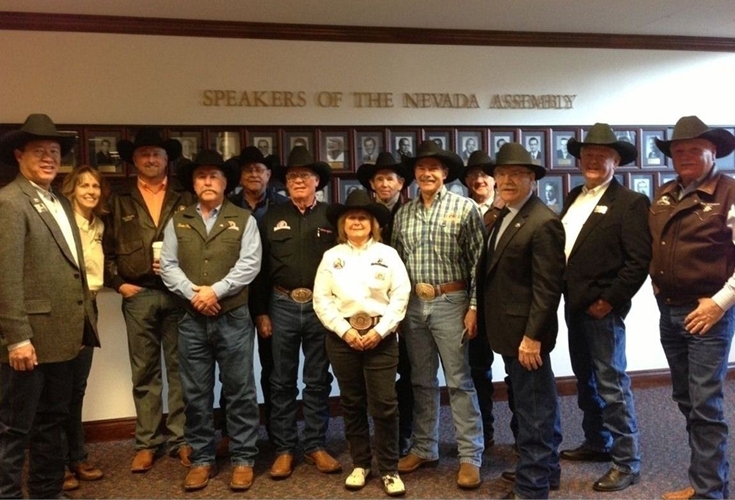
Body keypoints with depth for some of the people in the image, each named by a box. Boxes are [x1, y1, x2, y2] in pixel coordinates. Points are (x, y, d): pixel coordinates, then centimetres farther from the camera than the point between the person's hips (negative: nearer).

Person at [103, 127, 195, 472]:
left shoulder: (185, 200, 9)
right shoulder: (119, 202, 12)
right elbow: (109, 249, 10)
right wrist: (119, 283, 0)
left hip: (178, 293, -1)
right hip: (138, 295, 1)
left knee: (179, 368, 4)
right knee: (144, 371, 6)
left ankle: (180, 439, 13)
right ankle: (147, 443, 14)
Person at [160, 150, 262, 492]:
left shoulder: (243, 220, 3)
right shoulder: (178, 222, 10)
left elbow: (249, 264, -6)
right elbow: (167, 265, 3)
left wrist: (215, 290, -15)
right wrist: (192, 293, -12)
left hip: (234, 318, -2)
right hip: (191, 320, 2)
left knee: (240, 391, 4)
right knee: (195, 394, 8)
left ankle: (243, 459, 15)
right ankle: (201, 460, 20)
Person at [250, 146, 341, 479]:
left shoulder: (331, 216, 3)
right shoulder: (272, 217, 6)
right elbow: (260, 267, 5)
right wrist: (260, 312, 1)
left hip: (322, 306, 0)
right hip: (282, 306, 1)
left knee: (318, 380, 8)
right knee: (282, 381, 7)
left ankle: (315, 446, 20)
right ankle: (284, 449, 18)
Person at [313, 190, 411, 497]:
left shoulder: (387, 254, 4)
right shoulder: (331, 256, 7)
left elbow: (400, 296, -2)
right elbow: (321, 300, 2)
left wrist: (380, 331, -11)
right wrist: (345, 331, -9)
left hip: (380, 336, -1)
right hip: (342, 337, 2)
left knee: (384, 404, -3)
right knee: (352, 403, 10)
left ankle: (389, 469, 10)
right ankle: (360, 464, 24)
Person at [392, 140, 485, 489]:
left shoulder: (465, 208, -4)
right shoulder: (404, 213, 8)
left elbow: (478, 262, -7)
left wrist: (474, 307, -11)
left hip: (450, 302, -4)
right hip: (413, 304, 5)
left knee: (459, 381, 1)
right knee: (421, 380, 14)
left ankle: (469, 456, 10)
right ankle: (424, 448, 27)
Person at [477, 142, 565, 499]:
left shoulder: (543, 222, -17)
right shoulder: (504, 217, 12)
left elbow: (547, 287, -20)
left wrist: (532, 336, -21)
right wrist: (485, 319, 12)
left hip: (526, 333, -10)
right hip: (509, 330, 10)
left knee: (533, 409, 1)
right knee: (536, 404, 21)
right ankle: (544, 469, 36)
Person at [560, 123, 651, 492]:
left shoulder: (630, 202, -9)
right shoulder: (574, 197, 14)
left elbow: (639, 260, -15)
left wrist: (609, 300, -17)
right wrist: (569, 295, 7)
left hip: (603, 307, -8)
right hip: (574, 304, 8)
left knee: (611, 384, -3)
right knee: (585, 381, 18)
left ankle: (627, 462, 8)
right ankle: (596, 443, 34)